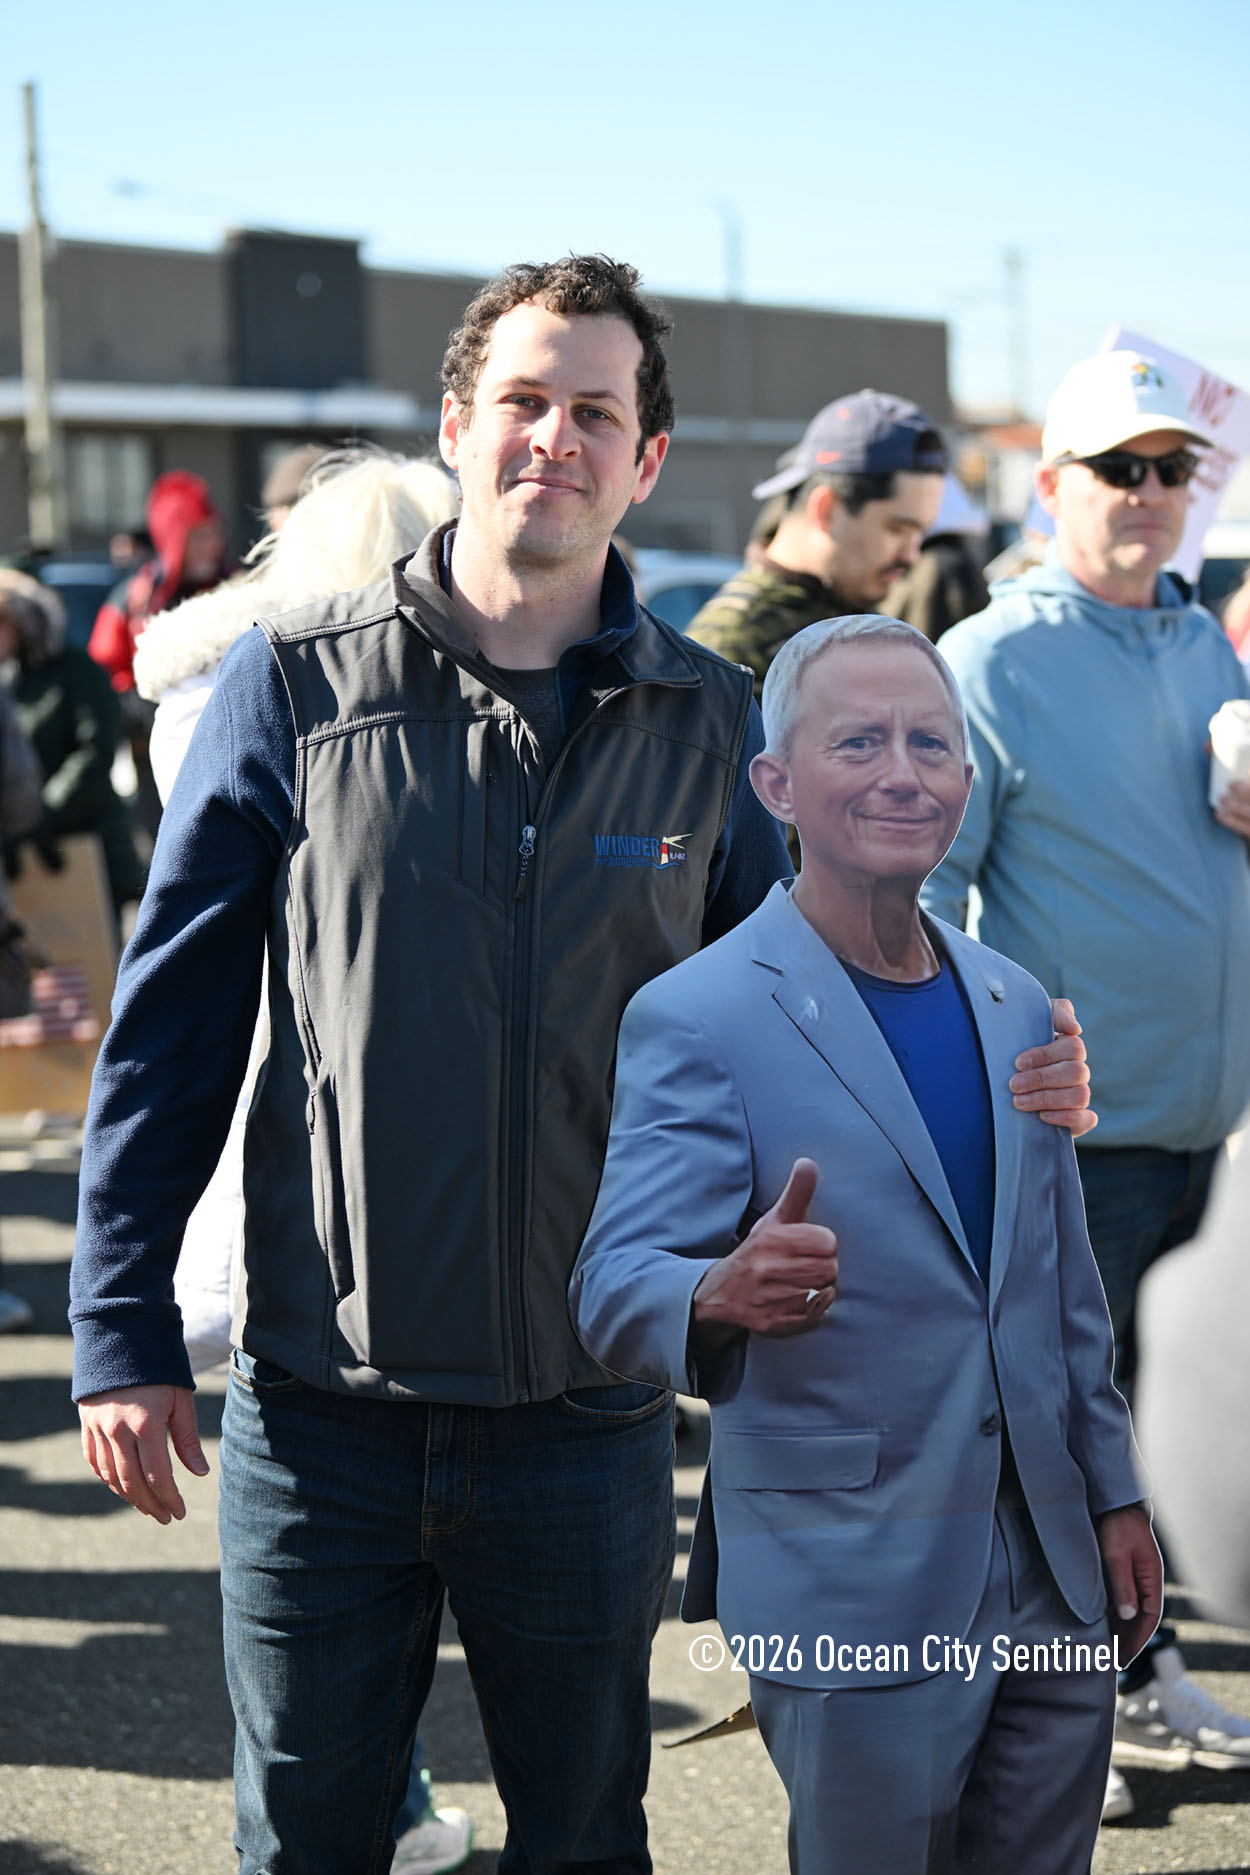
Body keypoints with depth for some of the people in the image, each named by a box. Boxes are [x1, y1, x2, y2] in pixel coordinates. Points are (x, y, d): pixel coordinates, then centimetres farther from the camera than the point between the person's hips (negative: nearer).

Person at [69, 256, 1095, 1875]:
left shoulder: (709, 726, 2)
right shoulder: (296, 685, -3)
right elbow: (171, 1023, 0)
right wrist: (124, 1331, -3)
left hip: (588, 1417, 1)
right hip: (323, 1412, -1)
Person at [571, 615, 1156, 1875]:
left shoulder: (1015, 1005, 11)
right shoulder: (696, 1018, -10)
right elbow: (614, 1287, -17)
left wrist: (1114, 1492, 15)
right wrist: (727, 1296, -37)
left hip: (1054, 1581, 6)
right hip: (851, 1599, -6)